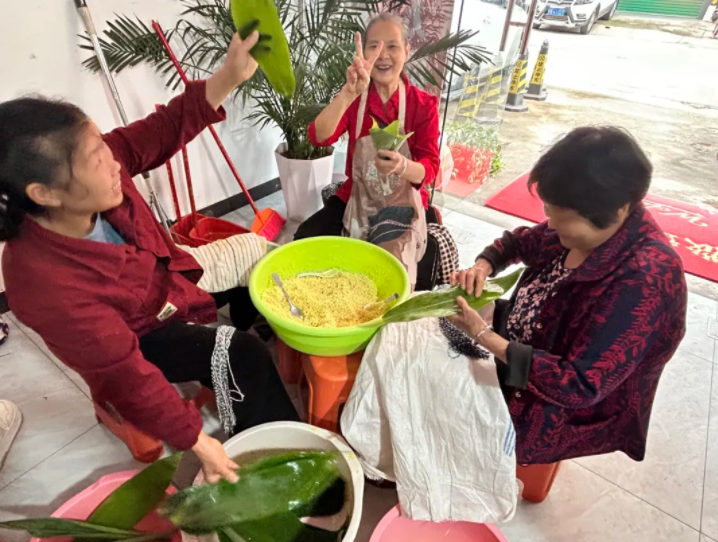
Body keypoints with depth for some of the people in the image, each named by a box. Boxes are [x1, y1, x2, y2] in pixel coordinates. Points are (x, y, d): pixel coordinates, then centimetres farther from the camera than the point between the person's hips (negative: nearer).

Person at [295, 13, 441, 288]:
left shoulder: (423, 105, -8)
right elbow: (319, 138, -22)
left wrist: (402, 166, -38)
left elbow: (430, 168, -15)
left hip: (403, 203, -2)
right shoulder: (353, 97, -3)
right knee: (306, 240, -16)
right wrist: (348, 93, -38)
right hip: (356, 197, 3)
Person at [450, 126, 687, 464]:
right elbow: (519, 242, 7)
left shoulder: (643, 281, -33)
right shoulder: (586, 228, -11)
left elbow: (580, 386, -32)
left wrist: (484, 337, -33)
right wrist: (483, 266, -14)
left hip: (572, 408, -7)